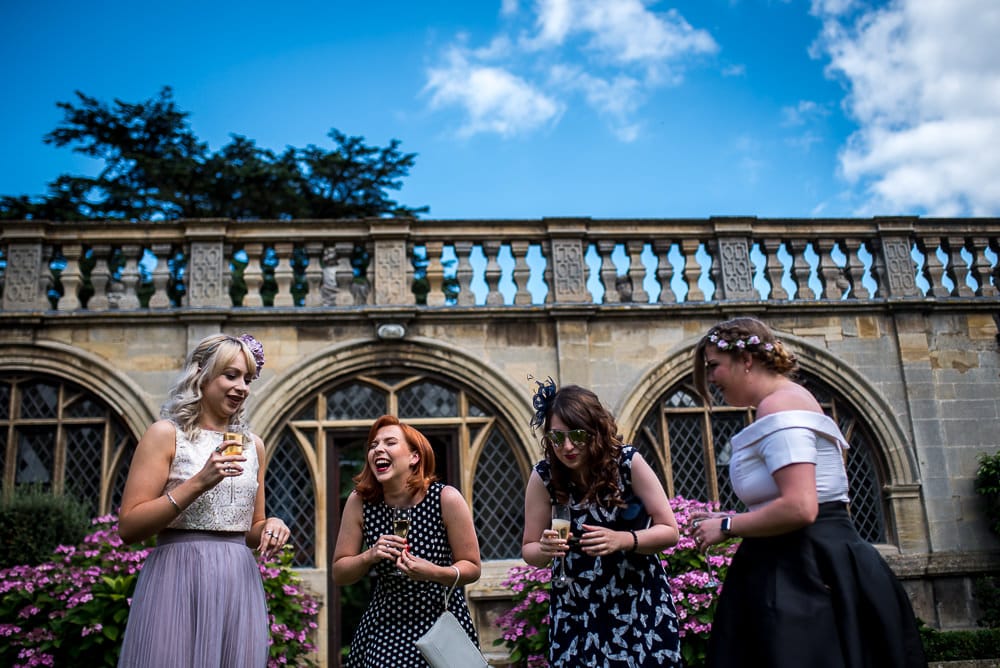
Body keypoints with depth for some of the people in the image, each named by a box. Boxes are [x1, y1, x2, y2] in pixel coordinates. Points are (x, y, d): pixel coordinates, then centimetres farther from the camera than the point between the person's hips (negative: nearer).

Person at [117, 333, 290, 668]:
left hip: (239, 585, 5)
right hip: (178, 583, -5)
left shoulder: (253, 444, 12)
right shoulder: (166, 434, -3)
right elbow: (128, 528, -9)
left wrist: (271, 527, -2)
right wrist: (198, 483, -18)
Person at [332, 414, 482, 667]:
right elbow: (339, 574, 0)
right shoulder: (359, 502, -8)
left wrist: (434, 573, -27)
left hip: (443, 625, -1)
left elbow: (473, 568, -8)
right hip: (384, 627, 2)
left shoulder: (446, 499, -15)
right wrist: (369, 556, -20)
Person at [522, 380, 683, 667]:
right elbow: (529, 550, -2)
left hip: (640, 604, -1)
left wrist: (622, 540, -26)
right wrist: (545, 549, -25)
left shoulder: (628, 462, -14)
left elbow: (669, 531, -9)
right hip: (576, 612, 1)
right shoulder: (543, 476, -11)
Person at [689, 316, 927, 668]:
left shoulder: (777, 405, -14)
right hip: (816, 566, 10)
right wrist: (730, 520, 15)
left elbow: (799, 508, -25)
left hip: (803, 573, -10)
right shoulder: (791, 396, 17)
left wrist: (726, 527, -12)